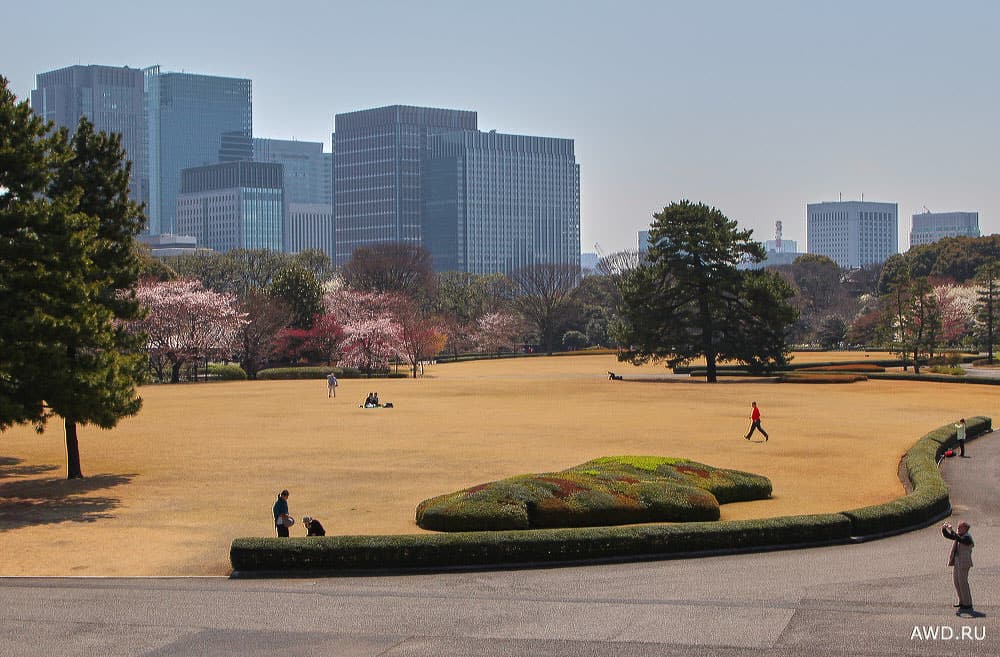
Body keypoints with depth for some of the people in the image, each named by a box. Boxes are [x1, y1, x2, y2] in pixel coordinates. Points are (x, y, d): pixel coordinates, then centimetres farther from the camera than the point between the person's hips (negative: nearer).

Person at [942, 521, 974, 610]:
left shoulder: (967, 538, -13)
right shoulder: (958, 535, 11)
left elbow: (959, 539, -32)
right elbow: (947, 535, 11)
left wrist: (951, 530, -31)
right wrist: (944, 529, -8)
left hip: (964, 563, -9)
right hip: (956, 562, 9)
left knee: (963, 583, -8)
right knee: (957, 583, 11)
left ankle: (968, 604, -3)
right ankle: (962, 602, 19)